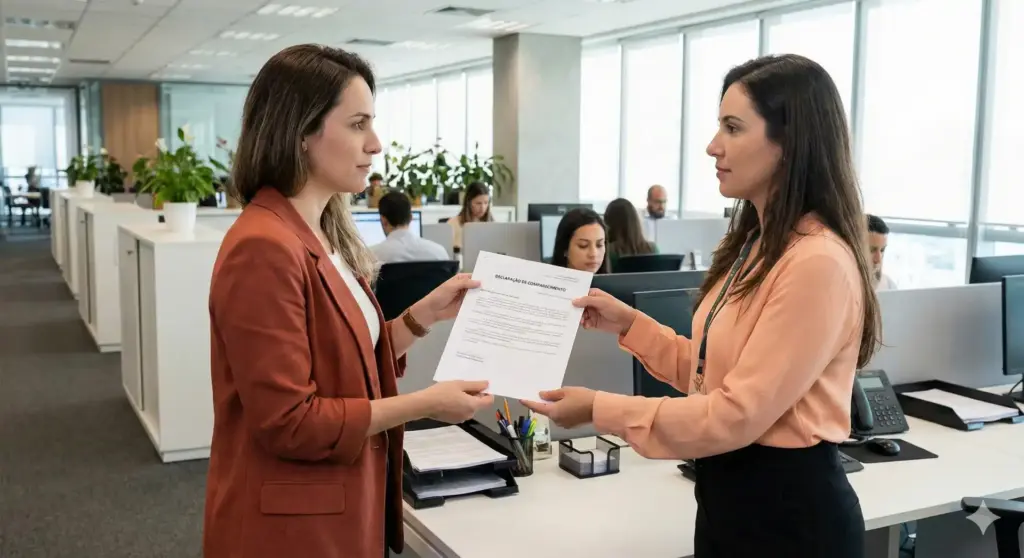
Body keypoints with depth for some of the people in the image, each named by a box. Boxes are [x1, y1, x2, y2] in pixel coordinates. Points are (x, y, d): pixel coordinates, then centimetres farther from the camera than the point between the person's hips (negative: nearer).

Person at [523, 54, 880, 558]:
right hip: (730, 492, 9)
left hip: (790, 507, -9)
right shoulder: (753, 245, 8)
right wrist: (630, 325, 3)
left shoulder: (818, 262, -23)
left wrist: (600, 411, -20)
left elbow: (737, 415, -24)